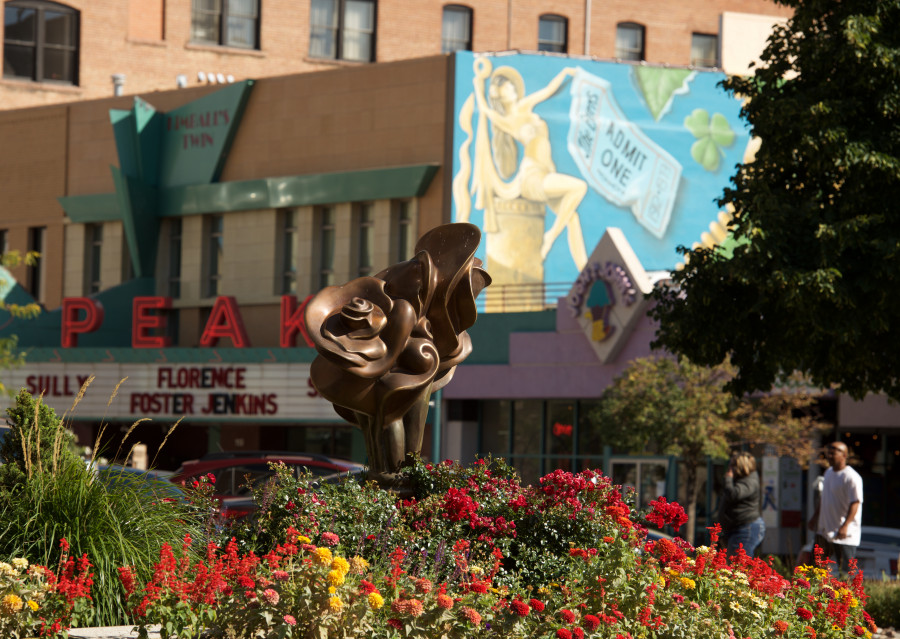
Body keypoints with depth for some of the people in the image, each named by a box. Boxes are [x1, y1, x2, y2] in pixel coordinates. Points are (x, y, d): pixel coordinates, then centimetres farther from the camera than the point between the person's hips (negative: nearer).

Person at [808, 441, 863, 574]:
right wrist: (815, 516, 27)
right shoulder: (828, 473, 12)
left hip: (844, 533, -9)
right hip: (825, 528, 9)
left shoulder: (852, 477, -16)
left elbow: (855, 503, -21)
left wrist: (845, 526, -29)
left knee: (846, 569, -8)